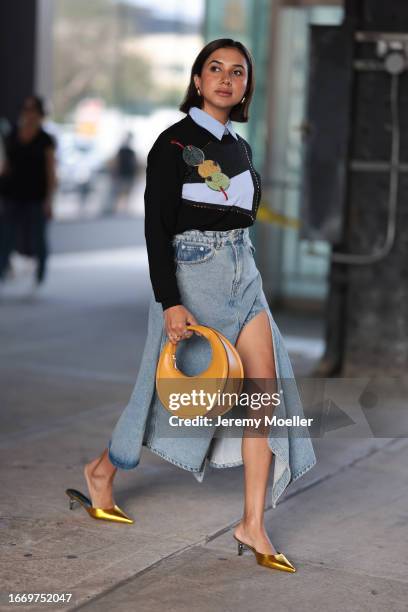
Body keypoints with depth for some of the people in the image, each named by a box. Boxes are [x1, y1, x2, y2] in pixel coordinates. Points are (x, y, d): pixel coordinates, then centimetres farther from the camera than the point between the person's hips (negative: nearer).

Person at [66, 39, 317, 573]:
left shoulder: (240, 147, 13)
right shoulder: (175, 142, -8)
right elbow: (157, 227, -13)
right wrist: (170, 303, -20)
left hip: (243, 271, 7)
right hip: (193, 272, -6)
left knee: (264, 390, -3)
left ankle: (253, 525, 1)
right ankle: (103, 470, 29)